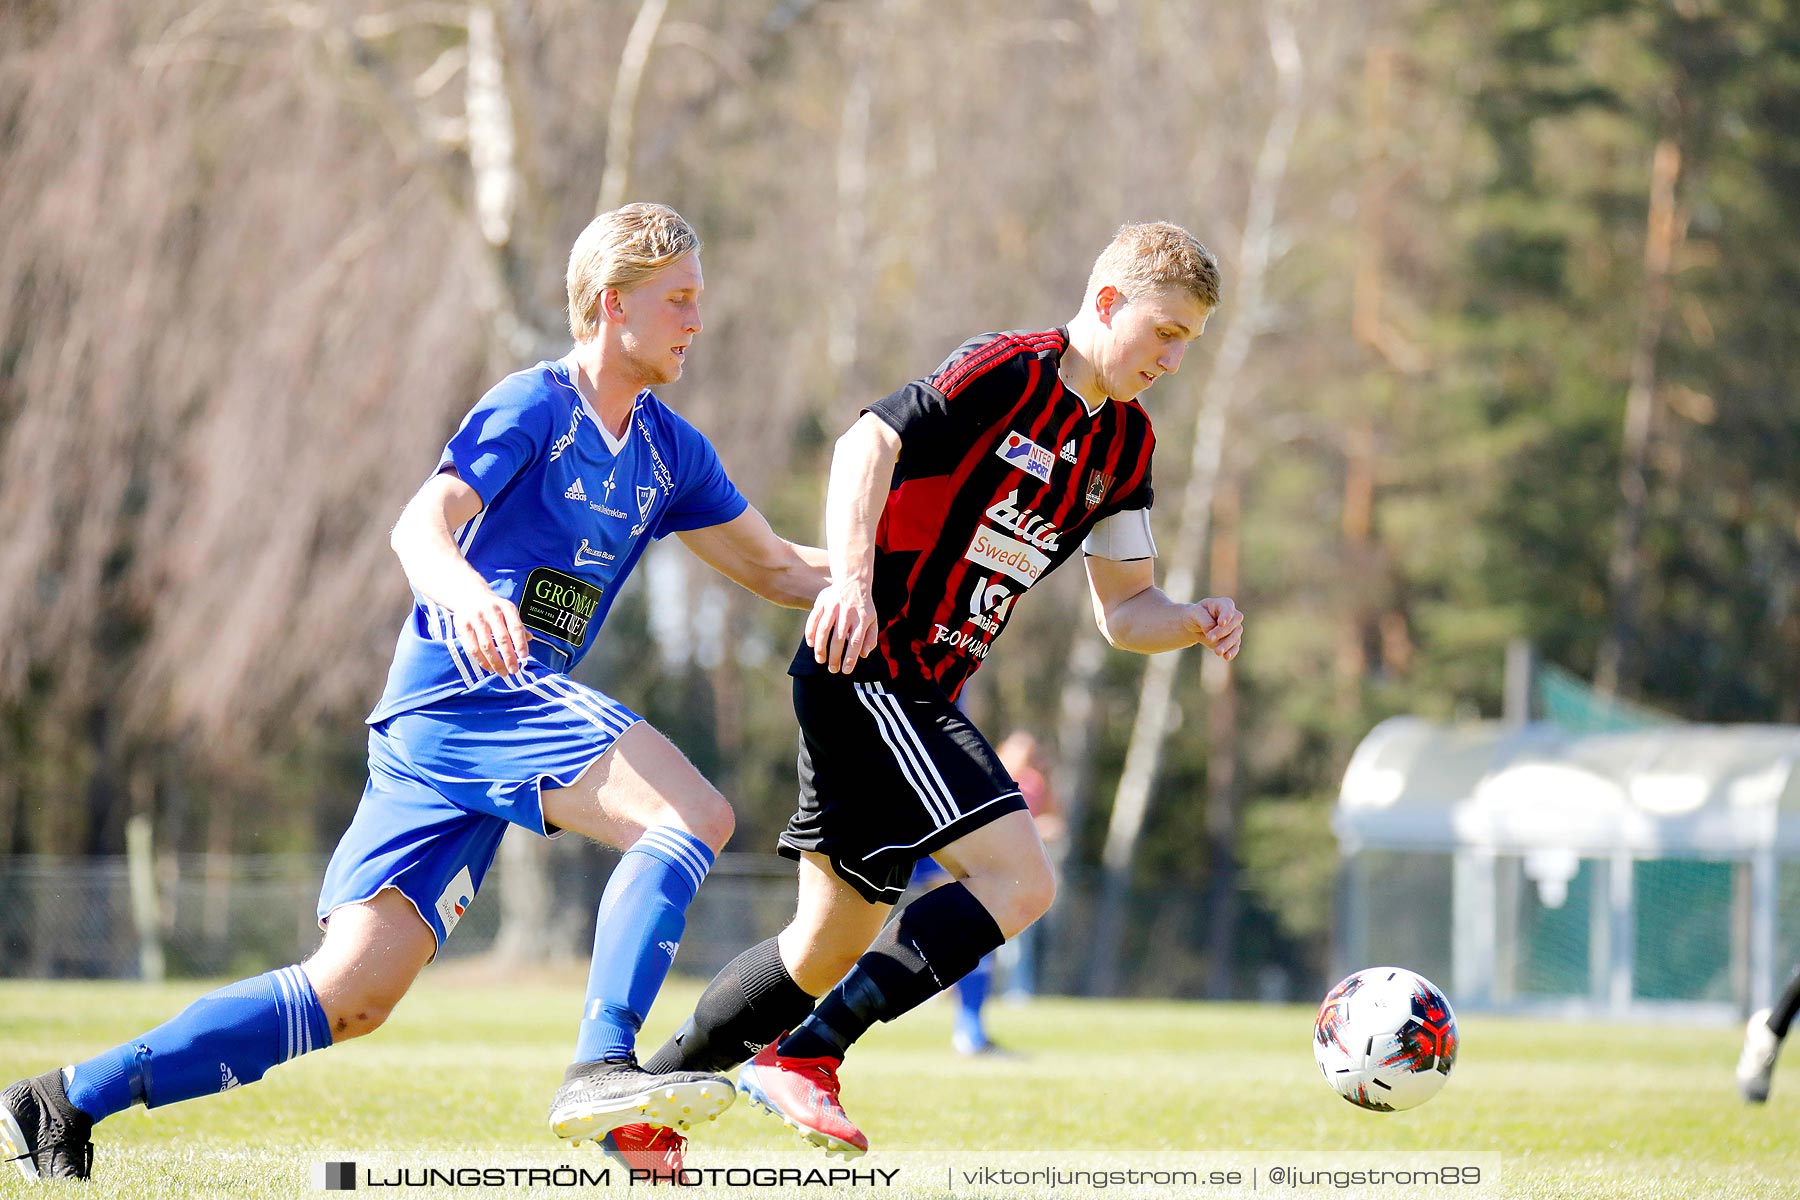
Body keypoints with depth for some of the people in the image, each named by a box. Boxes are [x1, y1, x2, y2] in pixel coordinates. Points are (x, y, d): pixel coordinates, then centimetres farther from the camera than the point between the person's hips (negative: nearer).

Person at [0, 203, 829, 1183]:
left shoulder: (669, 452, 19)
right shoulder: (531, 407, -4)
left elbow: (773, 567, 29)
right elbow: (421, 524, -19)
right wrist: (462, 588, -40)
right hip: (467, 678, -8)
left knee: (349, 998, 1)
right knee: (694, 817, -22)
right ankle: (602, 1066, -33)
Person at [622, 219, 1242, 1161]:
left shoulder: (1126, 443, 13)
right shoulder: (1003, 373, -13)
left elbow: (1121, 607, 15)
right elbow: (869, 442, -23)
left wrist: (1194, 623, -6)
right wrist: (852, 579, -36)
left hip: (921, 697, 10)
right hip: (865, 668, -10)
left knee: (831, 948, 14)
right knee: (1019, 877, -20)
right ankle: (802, 1055, -19)